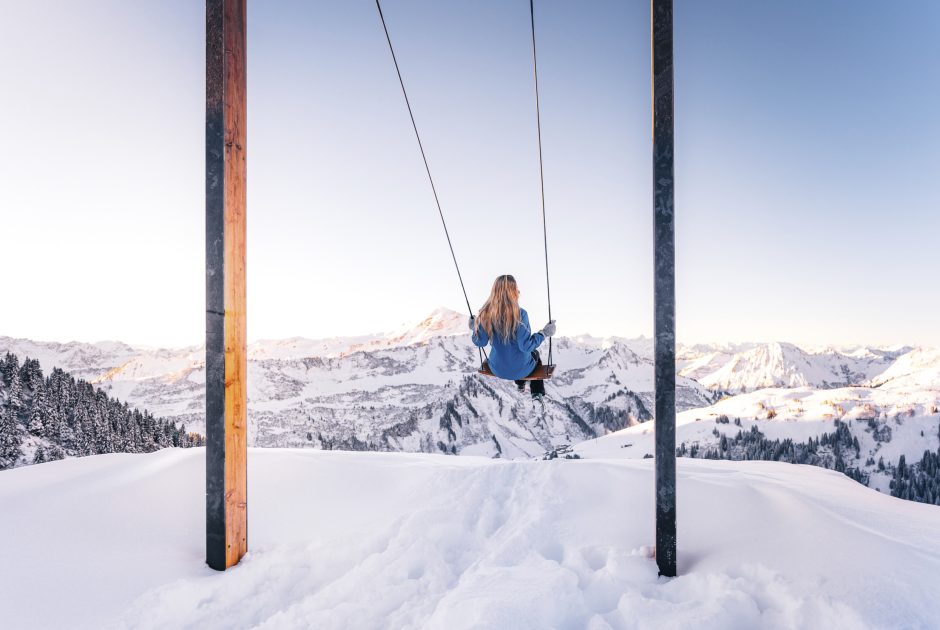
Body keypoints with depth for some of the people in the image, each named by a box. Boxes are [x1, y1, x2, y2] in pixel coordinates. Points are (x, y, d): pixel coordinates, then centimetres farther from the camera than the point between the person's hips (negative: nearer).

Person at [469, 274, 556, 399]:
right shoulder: (520, 314, -27)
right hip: (520, 370, -3)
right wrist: (544, 333, -12)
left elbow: (480, 342, -8)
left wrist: (474, 329, 10)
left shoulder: (486, 314, -16)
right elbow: (526, 346, -25)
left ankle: (520, 385, 55)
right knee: (534, 354, 33)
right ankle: (537, 392, 40)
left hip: (497, 369, 3)